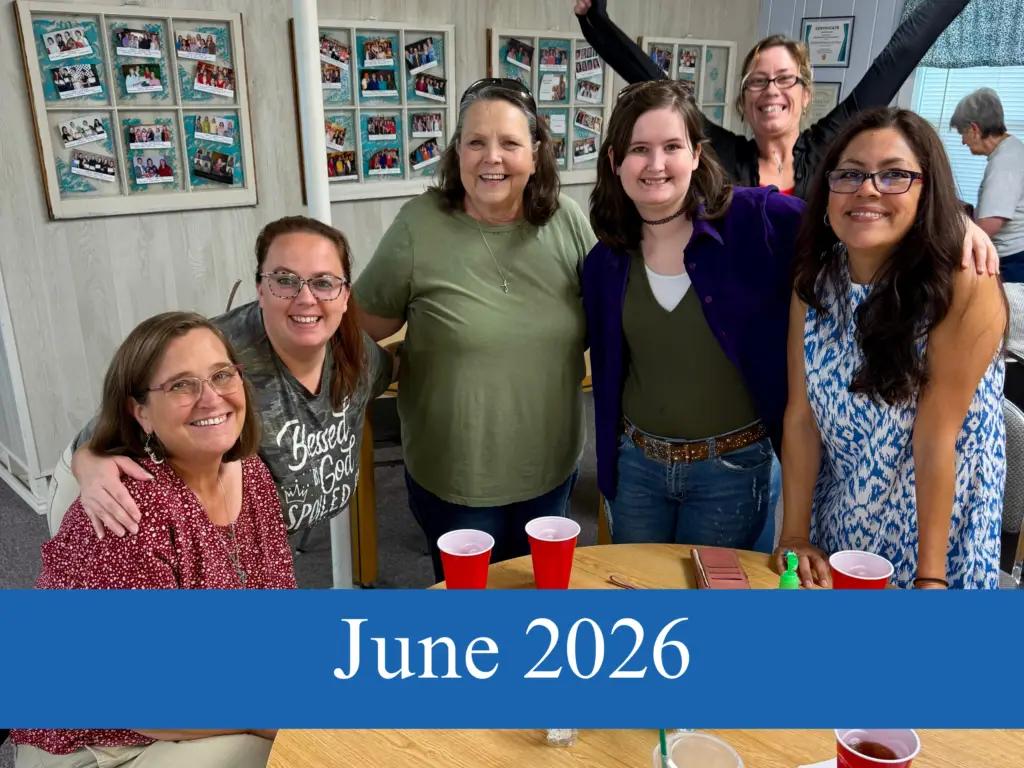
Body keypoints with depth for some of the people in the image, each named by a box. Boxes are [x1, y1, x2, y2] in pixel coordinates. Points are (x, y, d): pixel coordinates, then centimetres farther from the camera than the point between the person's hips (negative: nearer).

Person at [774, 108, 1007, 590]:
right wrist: (794, 535, -8)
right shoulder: (815, 280, -8)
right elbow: (802, 415, -8)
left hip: (934, 529, -4)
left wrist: (931, 577, -19)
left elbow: (936, 439, -22)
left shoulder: (965, 287, -22)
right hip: (838, 525, 4)